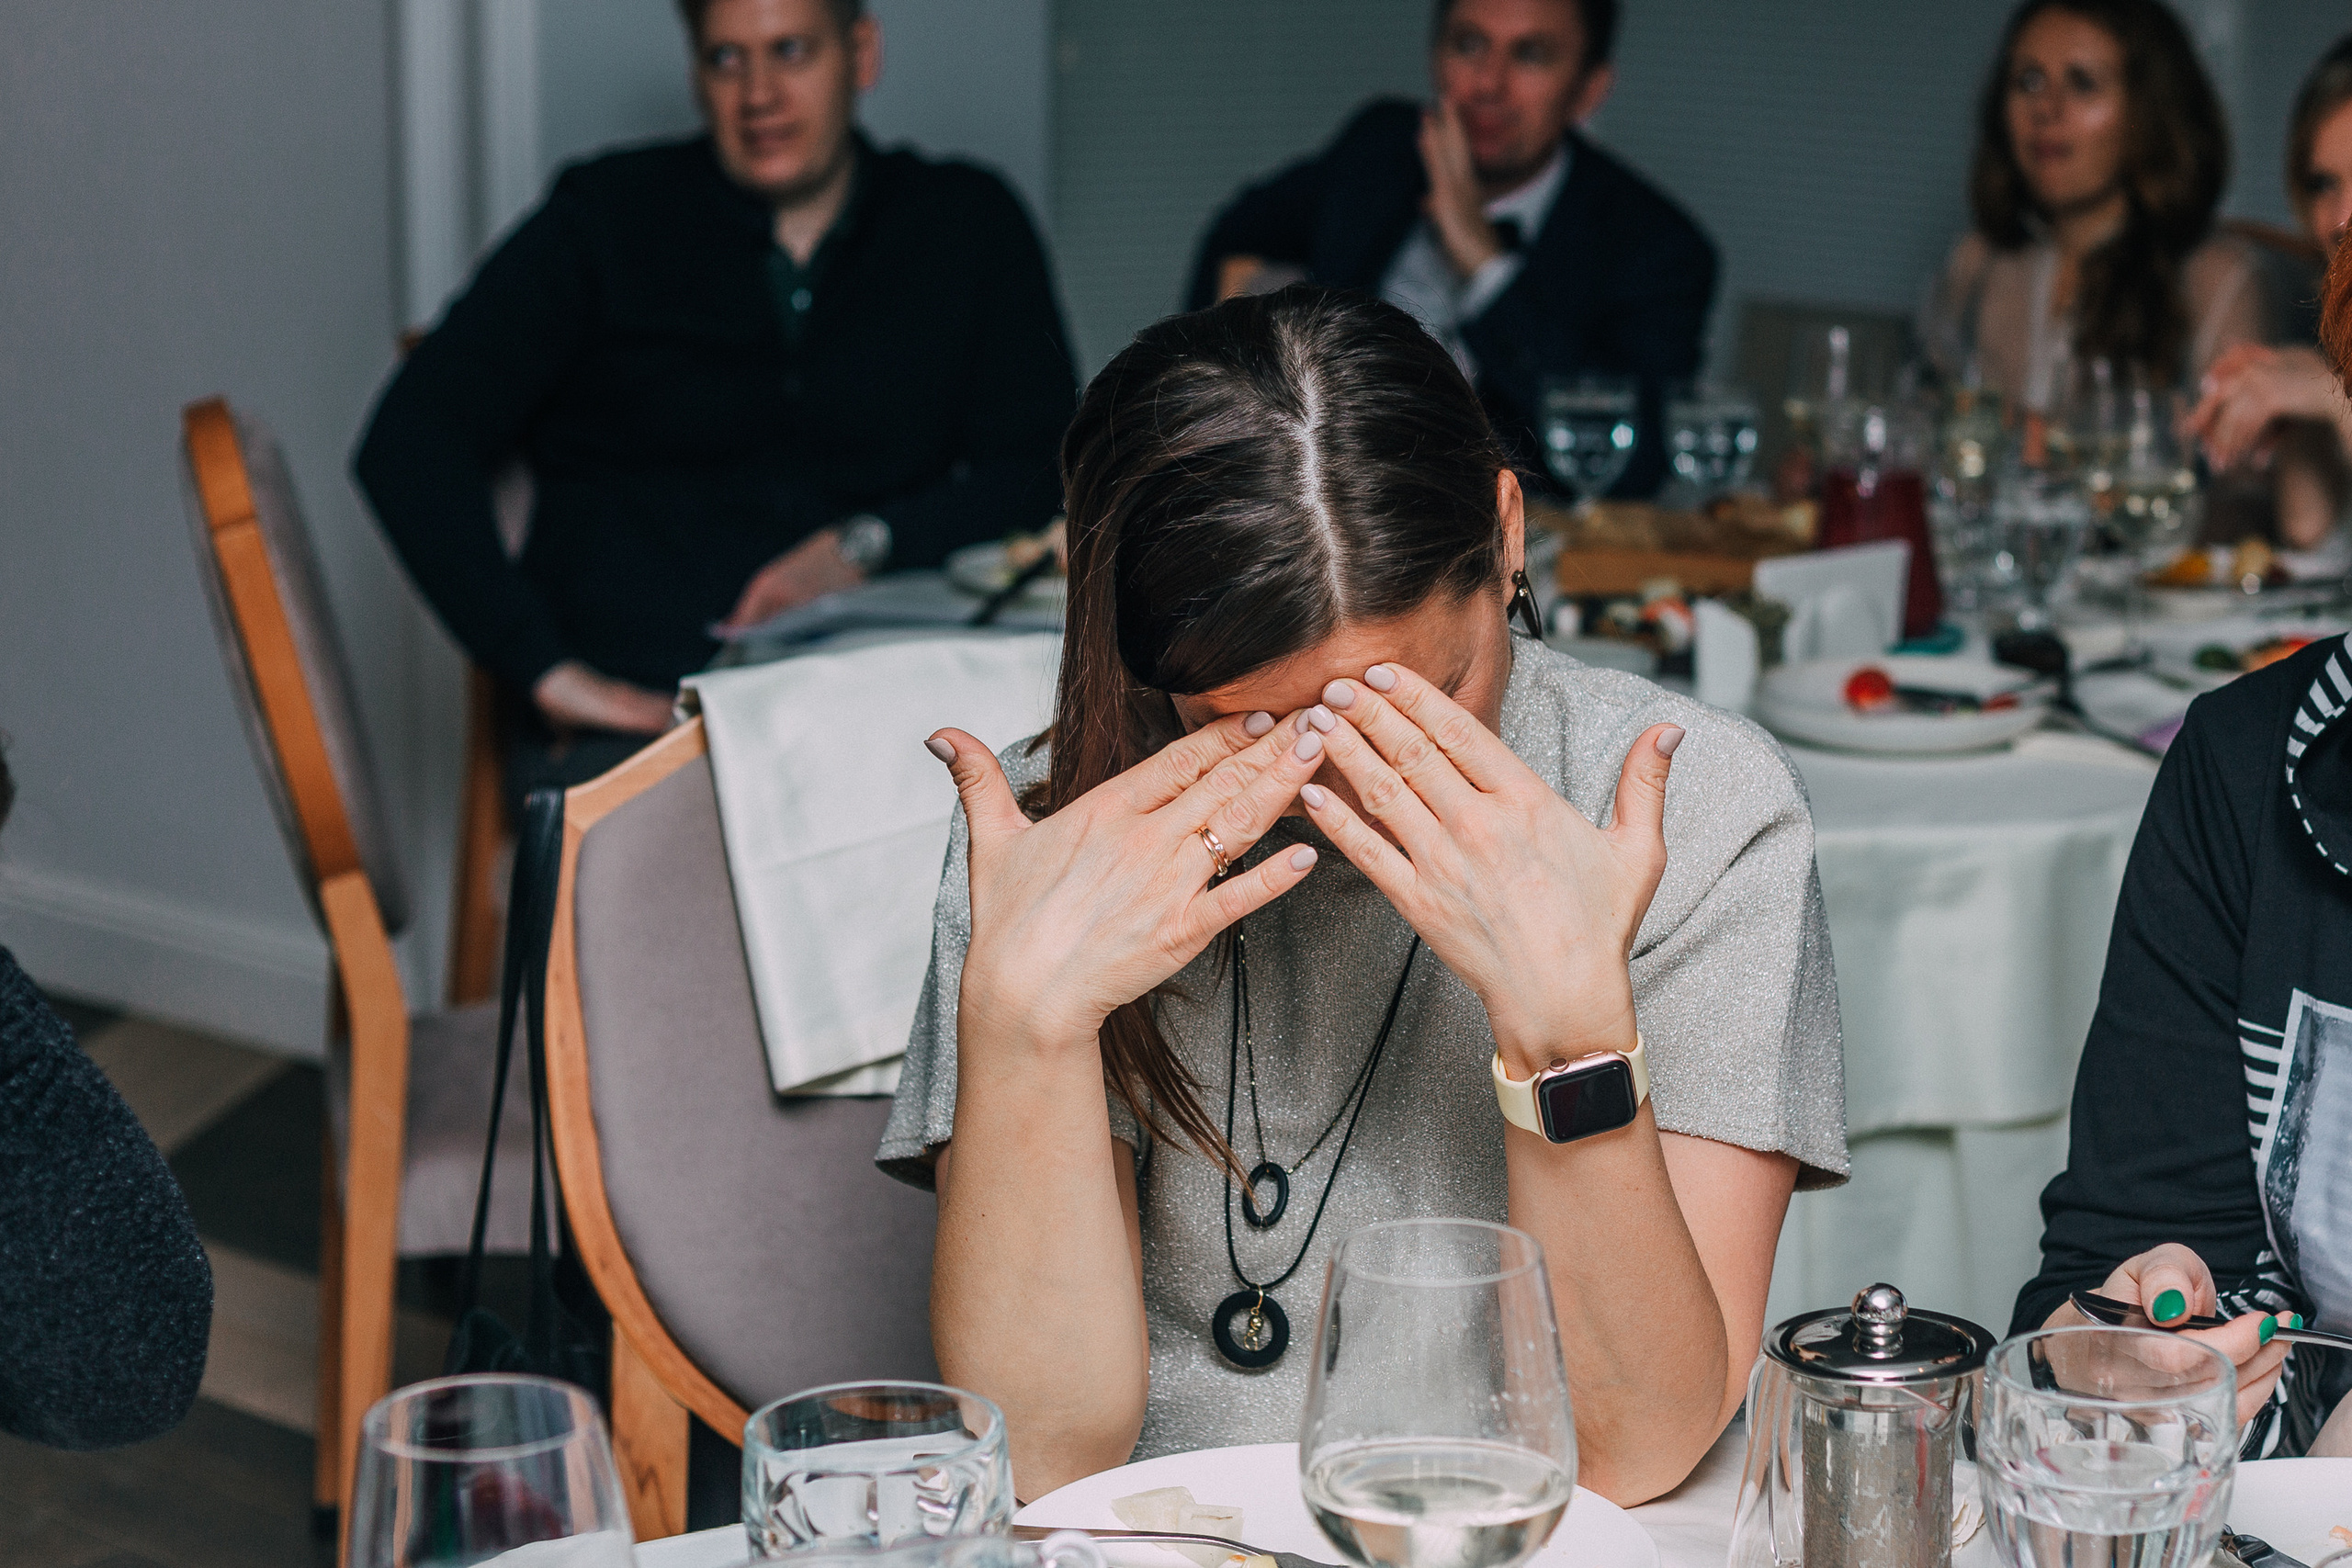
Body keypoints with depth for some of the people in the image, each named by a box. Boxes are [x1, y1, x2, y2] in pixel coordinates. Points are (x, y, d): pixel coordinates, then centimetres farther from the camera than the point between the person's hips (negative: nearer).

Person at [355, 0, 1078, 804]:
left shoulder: (968, 225, 15)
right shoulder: (606, 218, 9)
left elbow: (1044, 475, 9)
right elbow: (408, 447, -1)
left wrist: (865, 547, -11)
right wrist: (546, 669, -14)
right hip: (628, 722, -1)